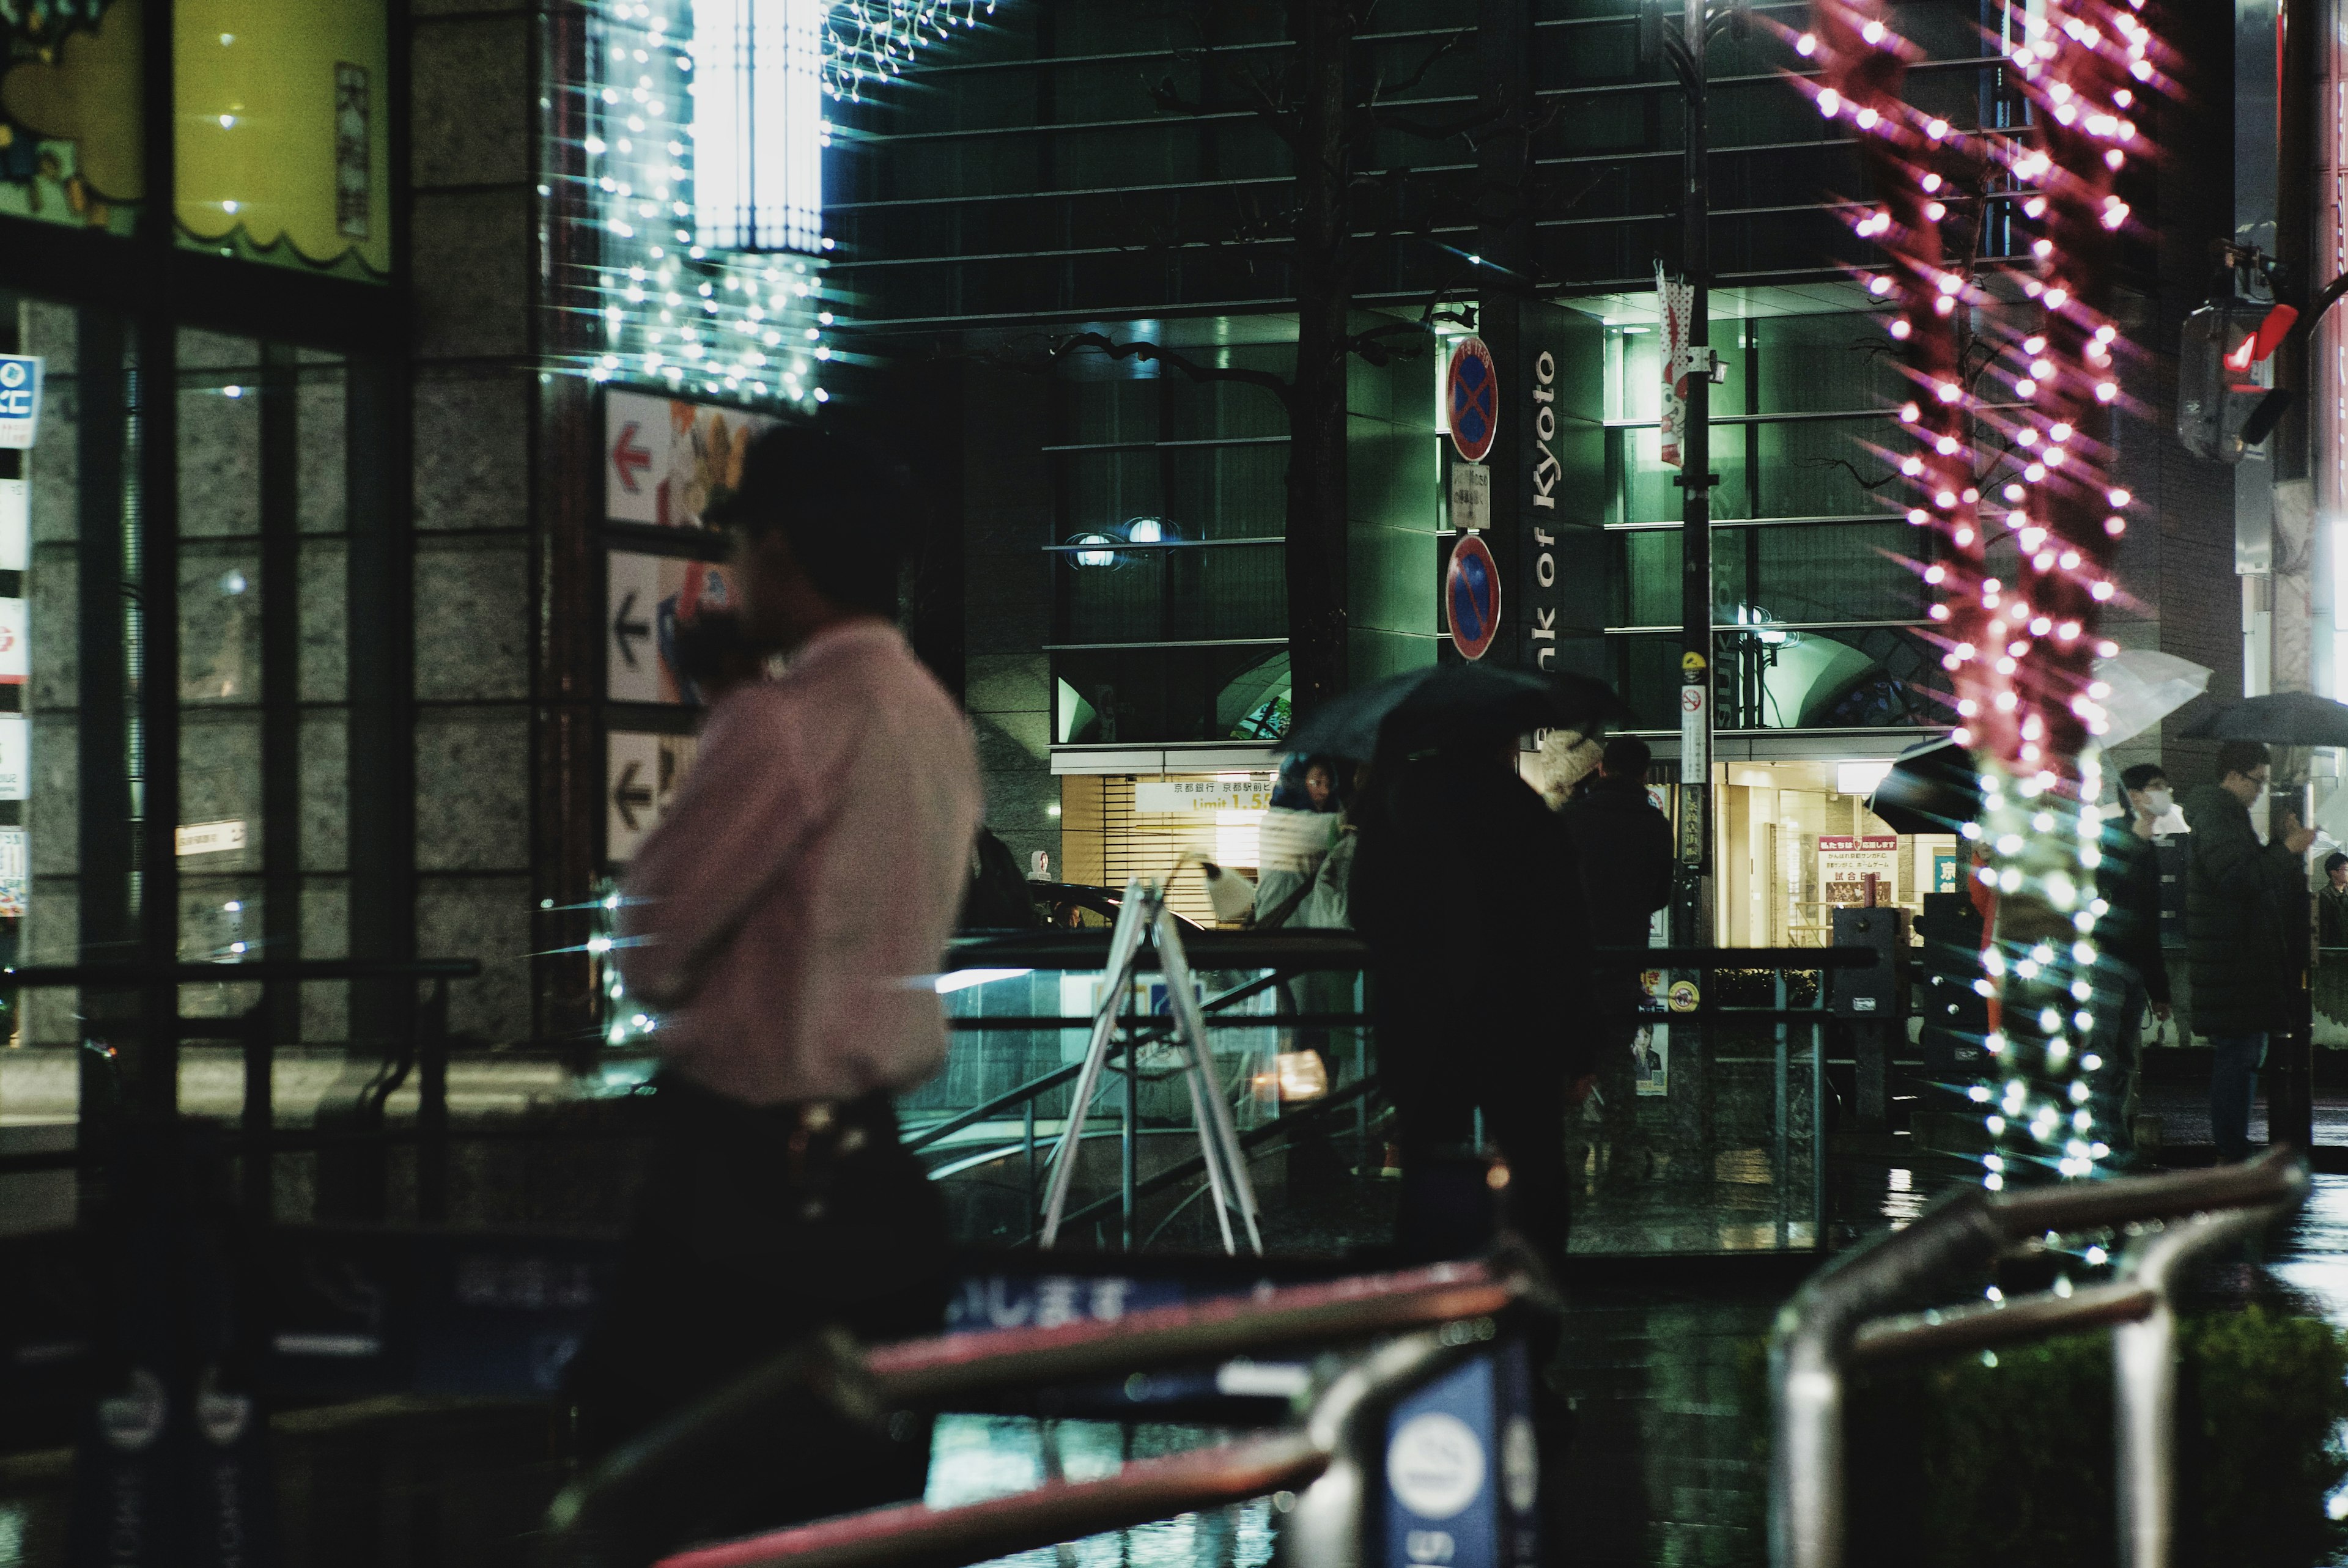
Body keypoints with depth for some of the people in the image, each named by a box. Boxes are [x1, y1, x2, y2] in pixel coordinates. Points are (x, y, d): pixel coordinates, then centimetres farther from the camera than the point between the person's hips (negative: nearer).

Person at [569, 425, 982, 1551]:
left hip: (749, 1174, -8)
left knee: (654, 1501, 0)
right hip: (882, 1171, 8)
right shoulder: (939, 720, 10)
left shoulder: (783, 721, -16)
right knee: (857, 1515, 11)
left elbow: (650, 947, -12)